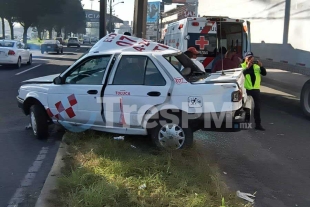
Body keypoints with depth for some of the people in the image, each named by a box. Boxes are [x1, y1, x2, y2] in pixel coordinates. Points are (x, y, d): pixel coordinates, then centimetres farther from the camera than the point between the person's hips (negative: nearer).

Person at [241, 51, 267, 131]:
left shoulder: (257, 66, 12)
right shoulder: (242, 66, 0)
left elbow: (264, 73, 2)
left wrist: (261, 66, -15)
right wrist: (247, 67, -30)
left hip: (256, 89, 4)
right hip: (245, 89, -4)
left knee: (257, 107, 6)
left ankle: (258, 124, 12)